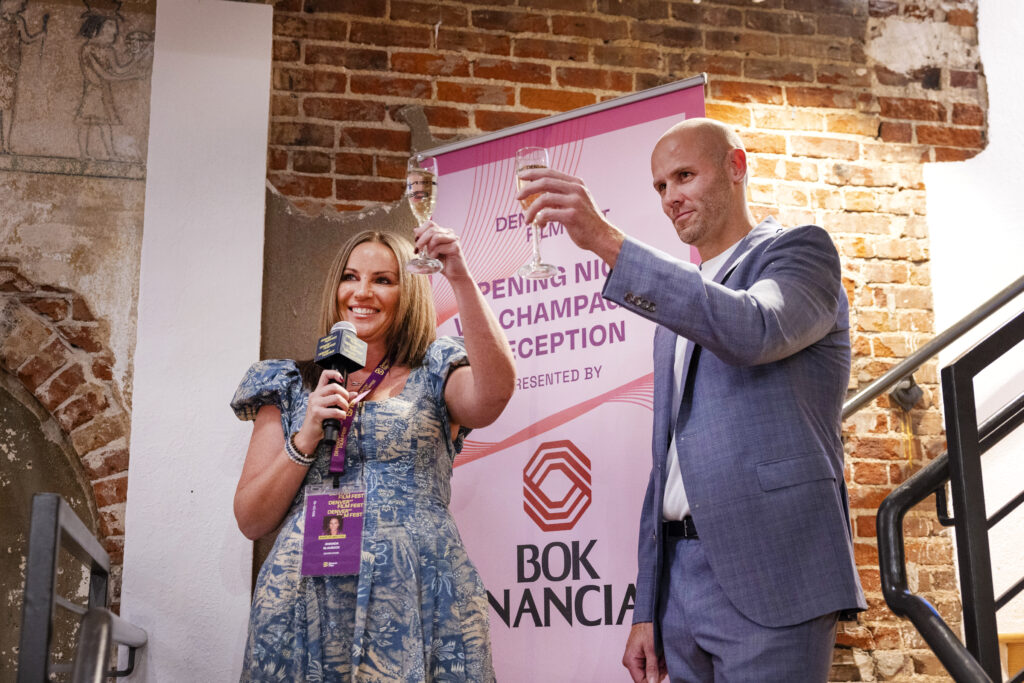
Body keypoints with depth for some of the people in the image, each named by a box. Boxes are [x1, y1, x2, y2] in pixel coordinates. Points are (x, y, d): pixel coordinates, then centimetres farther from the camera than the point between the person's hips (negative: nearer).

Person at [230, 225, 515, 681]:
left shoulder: (435, 376, 8)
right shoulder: (291, 387, 13)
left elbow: (494, 392, -16)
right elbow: (251, 521, 8)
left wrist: (460, 277, -20)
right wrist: (306, 438, -6)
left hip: (417, 603, -1)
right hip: (306, 602, 2)